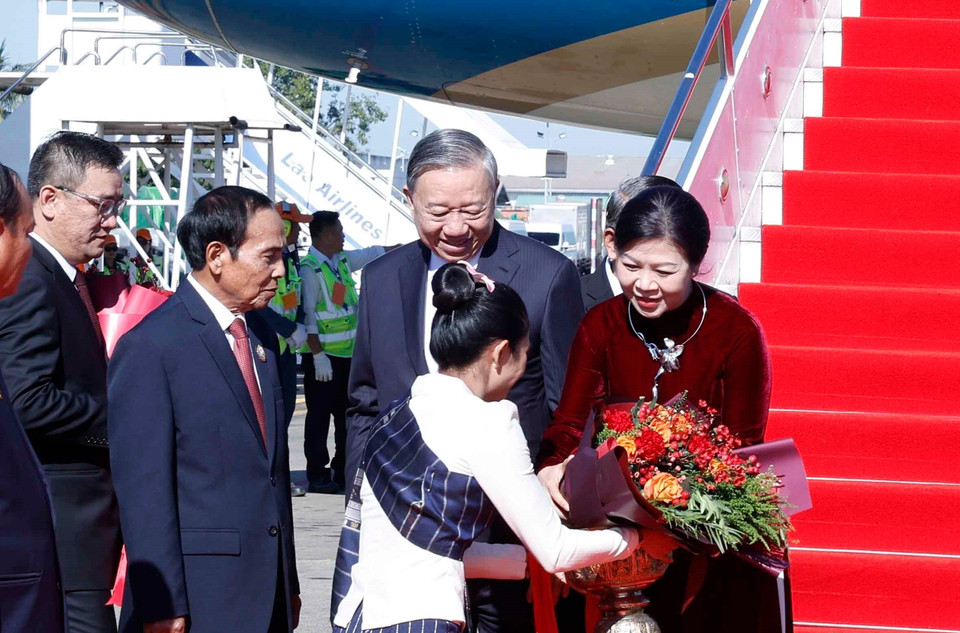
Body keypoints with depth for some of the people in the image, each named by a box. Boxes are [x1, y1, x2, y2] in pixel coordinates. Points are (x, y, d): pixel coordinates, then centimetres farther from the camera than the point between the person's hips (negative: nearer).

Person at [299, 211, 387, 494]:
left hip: (347, 353, 8)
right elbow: (308, 315, -16)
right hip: (323, 355, -8)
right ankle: (317, 476, 2)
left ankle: (343, 472, 19)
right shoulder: (310, 268, -13)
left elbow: (374, 254, 24)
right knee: (319, 415, -3)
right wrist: (318, 355, -20)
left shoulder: (343, 260, 11)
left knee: (348, 414, 12)